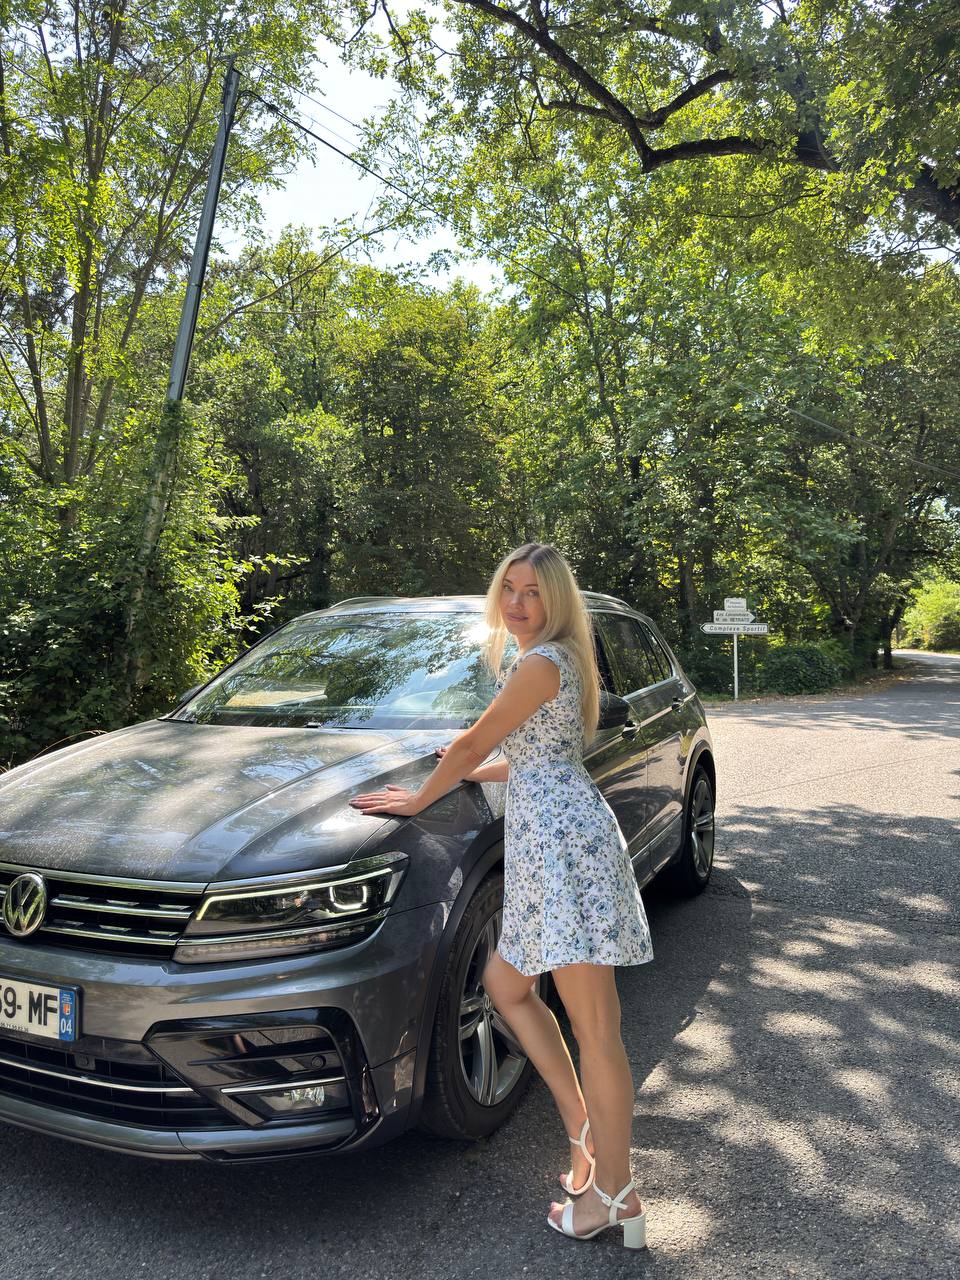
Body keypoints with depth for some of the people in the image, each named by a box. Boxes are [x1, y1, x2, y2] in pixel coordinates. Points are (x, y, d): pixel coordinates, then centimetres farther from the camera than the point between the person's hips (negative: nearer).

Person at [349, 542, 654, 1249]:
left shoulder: (542, 663, -12)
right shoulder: (552, 662, 19)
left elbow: (471, 745, -7)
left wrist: (417, 797, 7)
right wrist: (474, 768, 35)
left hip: (565, 838, -11)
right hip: (546, 844, 11)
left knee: (593, 1026, -2)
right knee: (507, 985, 18)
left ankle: (616, 1192, 10)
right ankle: (584, 1130, 24)